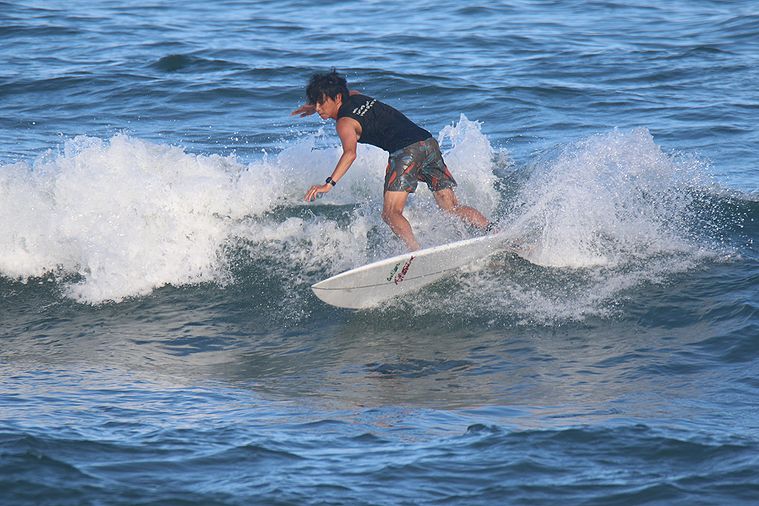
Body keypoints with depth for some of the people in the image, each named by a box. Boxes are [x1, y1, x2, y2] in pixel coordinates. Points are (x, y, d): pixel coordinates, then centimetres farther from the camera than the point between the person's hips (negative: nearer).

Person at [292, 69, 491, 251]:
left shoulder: (344, 123, -1)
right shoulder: (354, 97, 23)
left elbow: (350, 153, -21)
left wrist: (329, 184, -30)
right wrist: (316, 108, 56)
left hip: (406, 151, -9)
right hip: (429, 143, 9)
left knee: (391, 213, -13)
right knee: (453, 209, 9)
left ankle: (416, 251, -37)